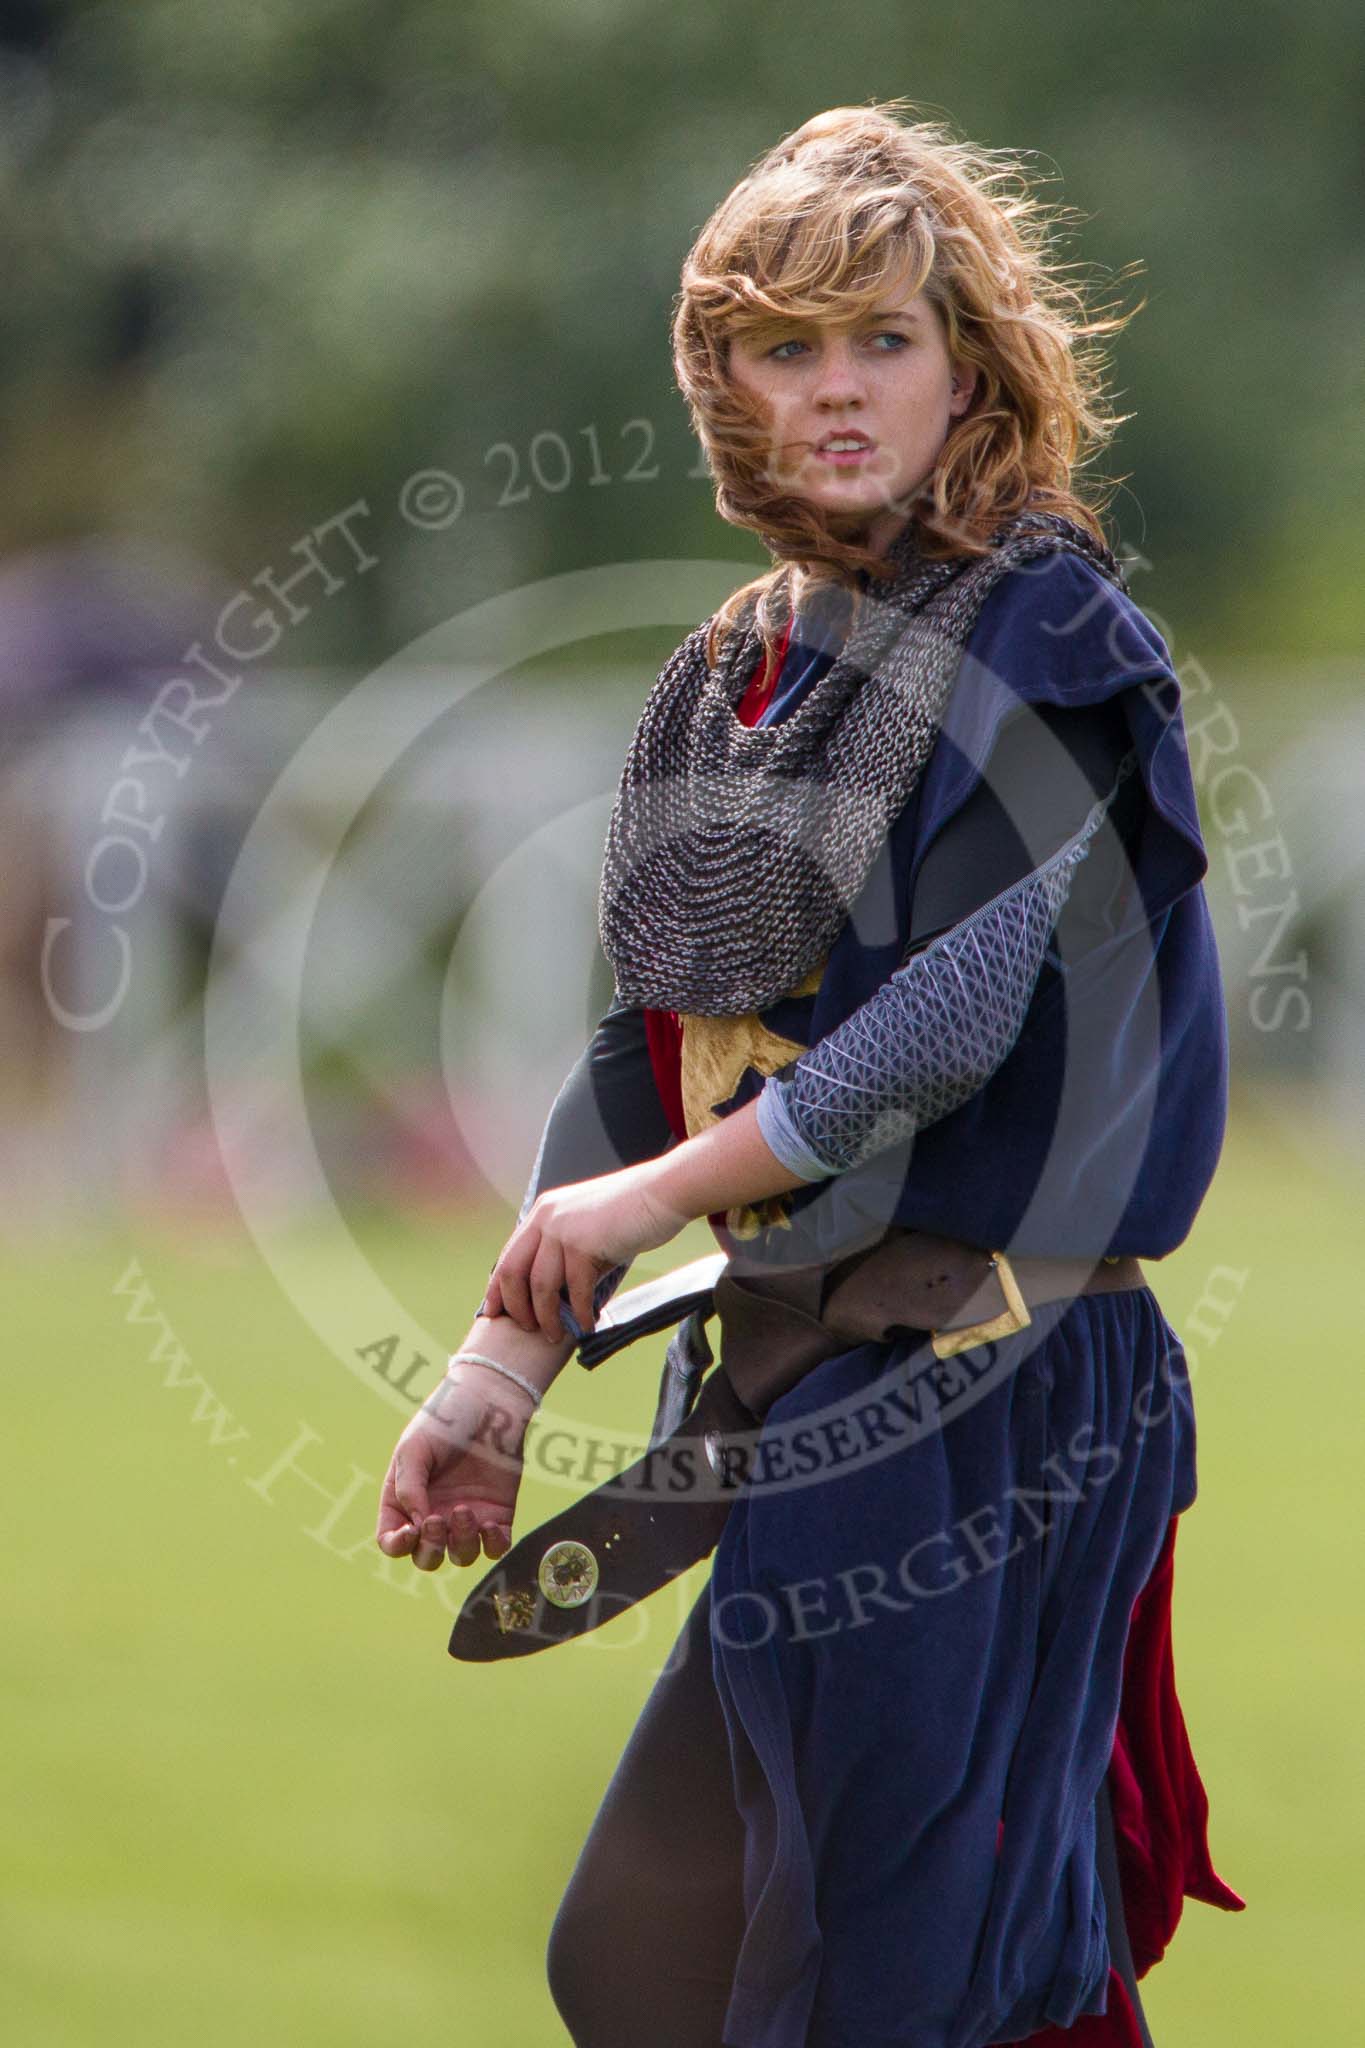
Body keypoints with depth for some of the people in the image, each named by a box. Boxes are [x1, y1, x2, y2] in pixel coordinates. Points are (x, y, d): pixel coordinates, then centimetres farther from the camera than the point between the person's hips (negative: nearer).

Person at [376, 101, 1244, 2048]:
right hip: (796, 1367, 8)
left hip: (984, 1382, -8)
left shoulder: (1048, 630, -9)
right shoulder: (732, 674, 13)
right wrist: (504, 1363, 3)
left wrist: (660, 1190, -16)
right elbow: (649, 1041, 12)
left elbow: (967, 1008, -18)